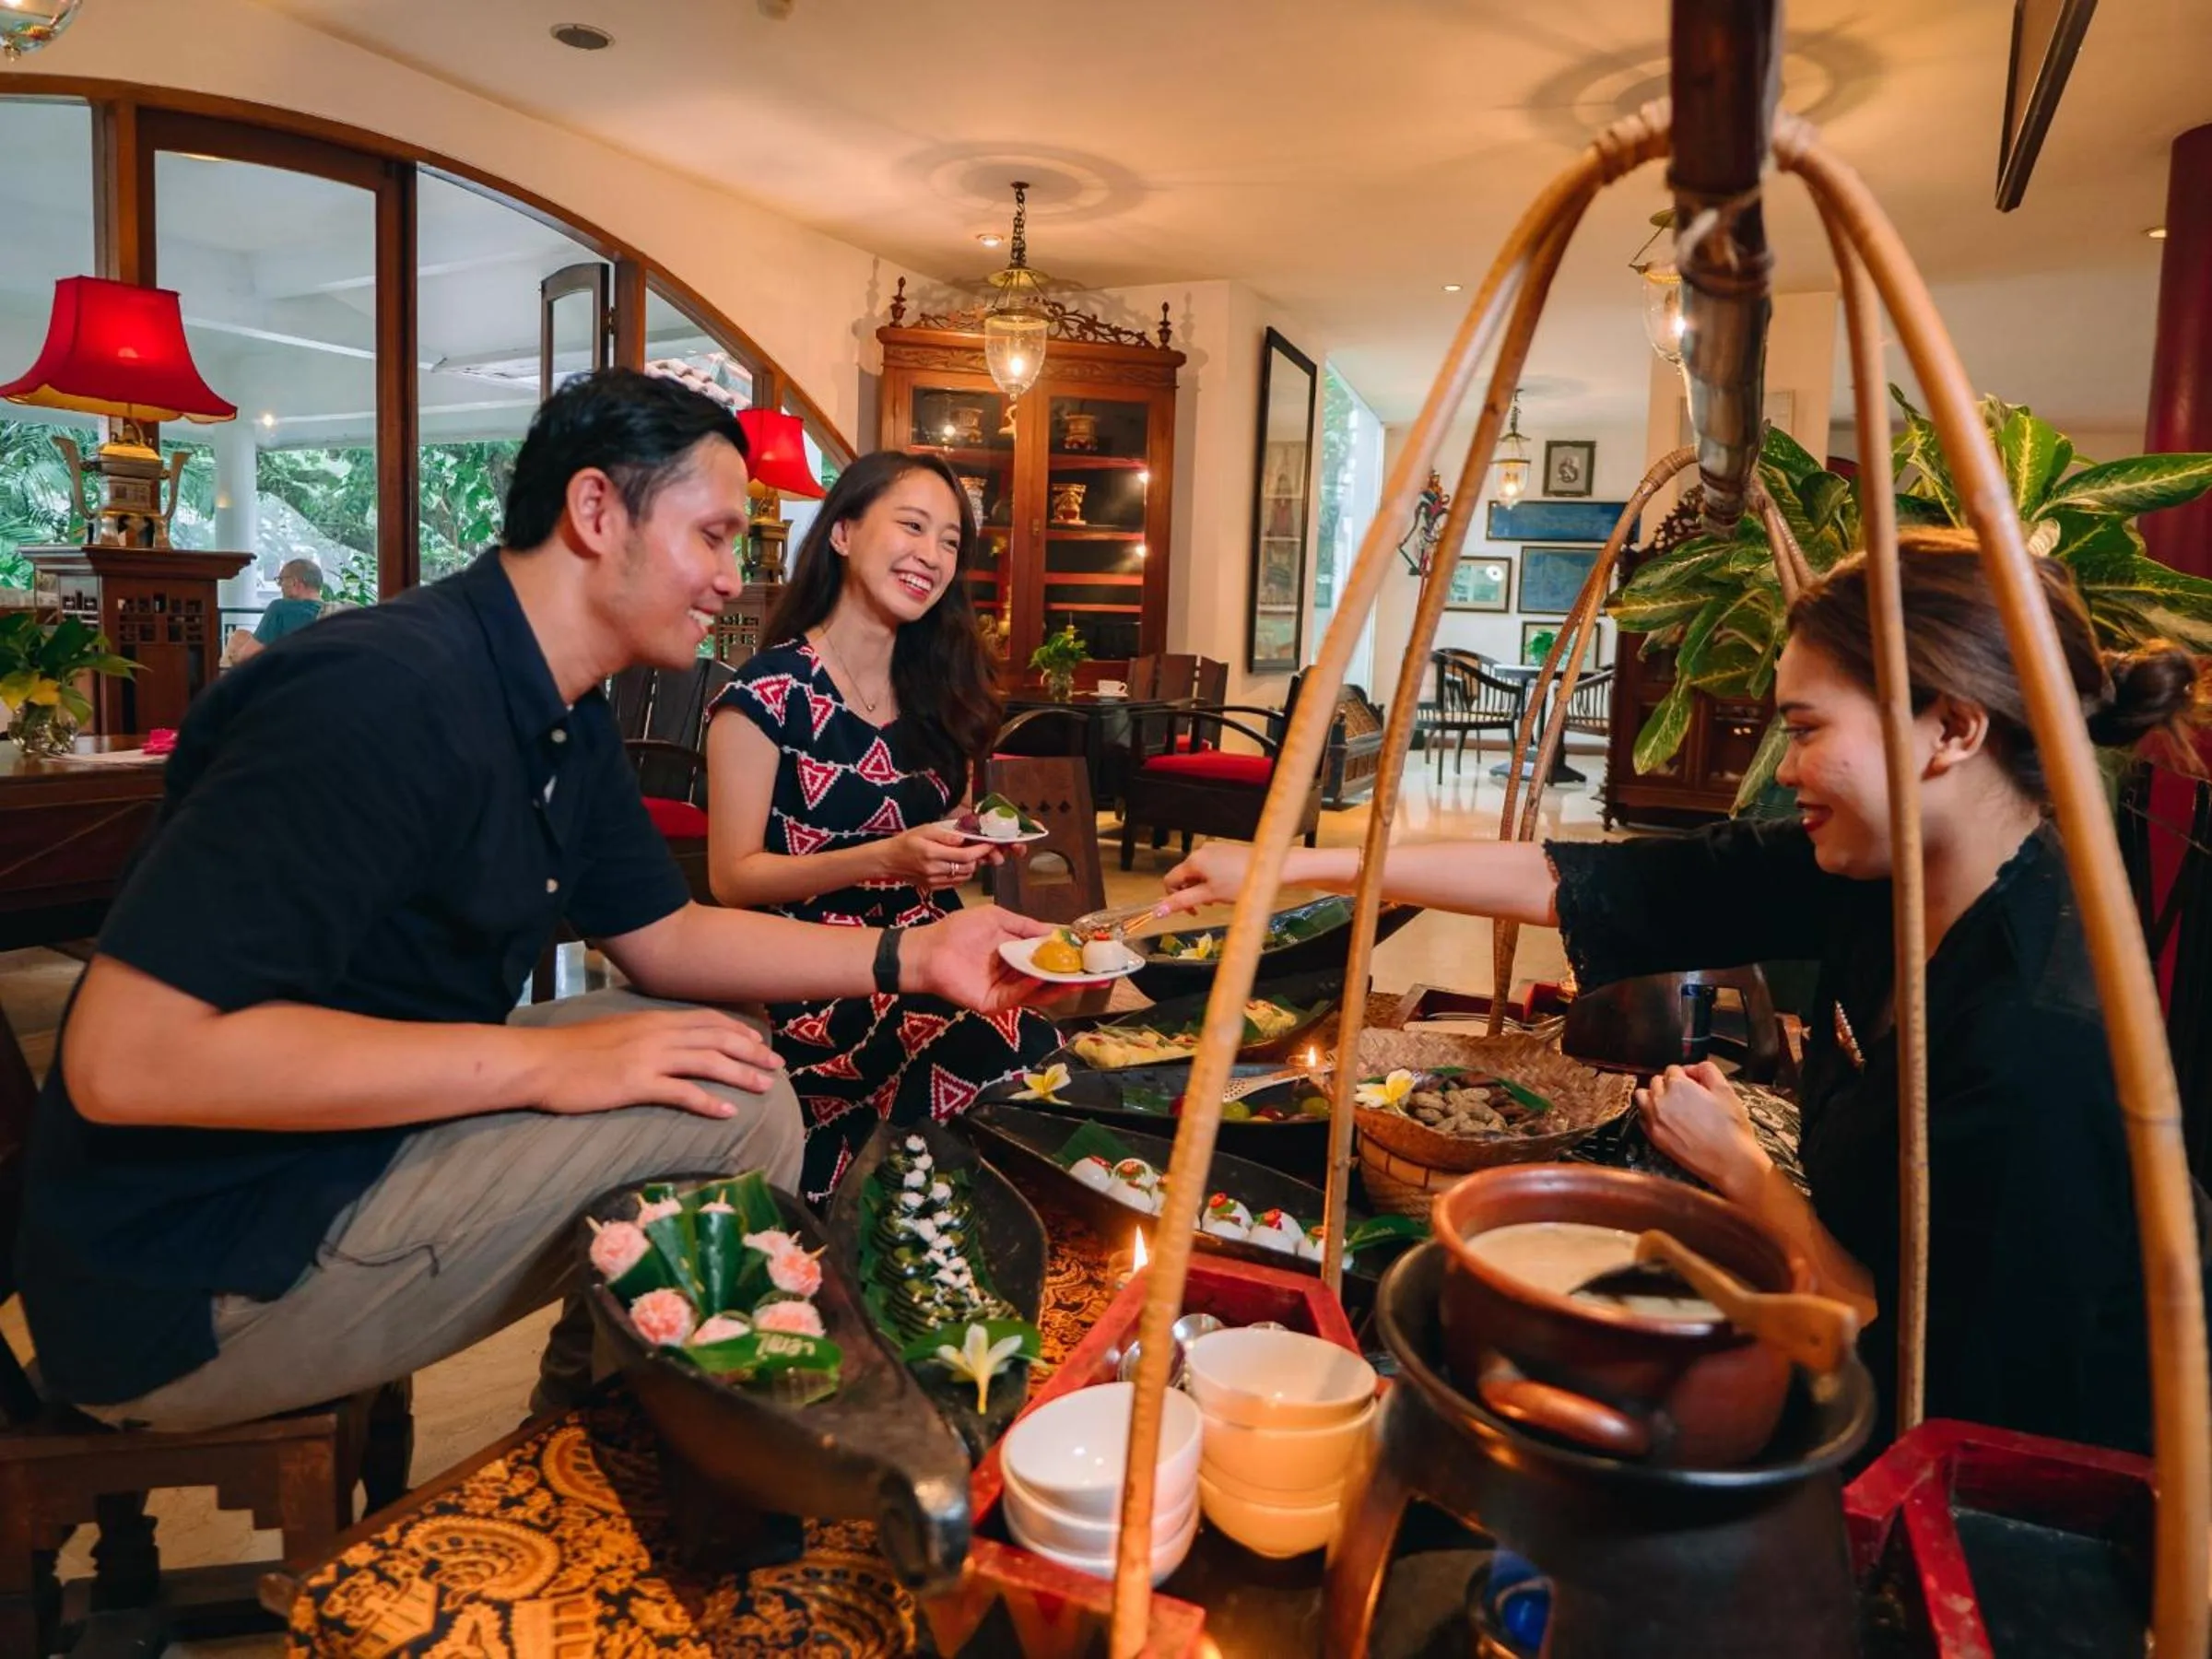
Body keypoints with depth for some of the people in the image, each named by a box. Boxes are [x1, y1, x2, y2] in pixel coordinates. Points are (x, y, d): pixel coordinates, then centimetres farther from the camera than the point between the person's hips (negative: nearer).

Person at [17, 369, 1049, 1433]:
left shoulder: (568, 718, 3)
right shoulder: (386, 693, -27)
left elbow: (662, 939, 10)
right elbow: (125, 1056, -30)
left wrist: (909, 957, 0)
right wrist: (543, 1062, -28)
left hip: (372, 1133, 10)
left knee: (735, 1060, 11)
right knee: (729, 1111, -18)